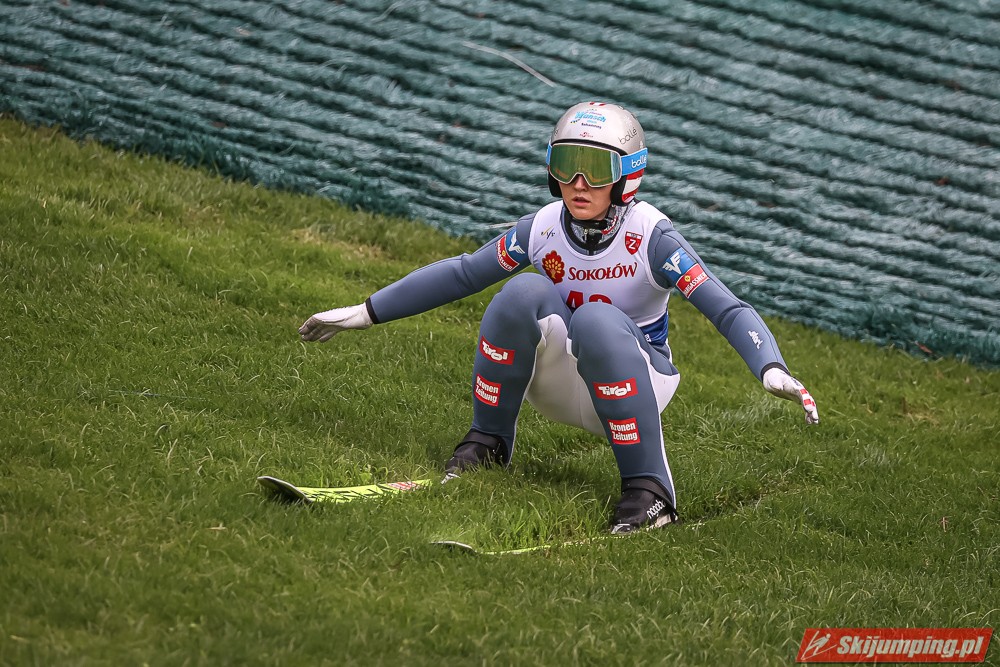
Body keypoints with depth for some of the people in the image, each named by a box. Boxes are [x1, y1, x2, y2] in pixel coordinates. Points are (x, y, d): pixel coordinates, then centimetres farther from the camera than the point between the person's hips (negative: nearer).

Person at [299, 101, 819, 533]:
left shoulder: (651, 237, -19)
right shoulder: (542, 229, -8)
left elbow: (728, 309, -26)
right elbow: (459, 275, 2)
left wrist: (772, 370, -44)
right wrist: (364, 313, 3)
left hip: (633, 383, -3)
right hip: (557, 383, 3)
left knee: (596, 322, -35)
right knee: (525, 293, -24)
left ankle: (649, 490, -32)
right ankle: (488, 442, -8)